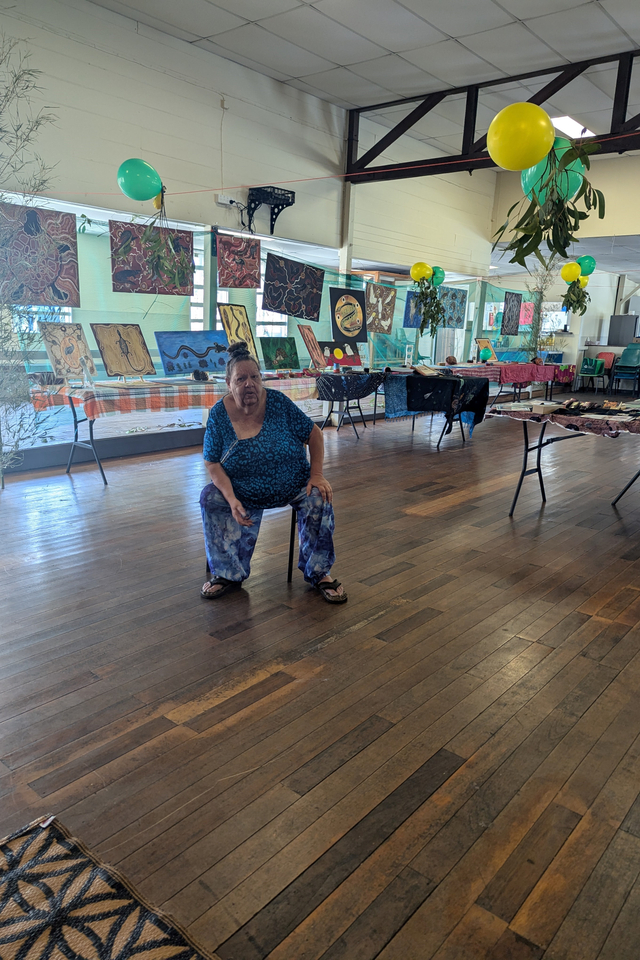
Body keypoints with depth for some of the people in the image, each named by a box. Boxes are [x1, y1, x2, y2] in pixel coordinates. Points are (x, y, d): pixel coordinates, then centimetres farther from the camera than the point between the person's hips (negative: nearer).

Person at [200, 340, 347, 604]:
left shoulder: (278, 402, -11)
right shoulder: (219, 414, -10)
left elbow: (314, 434, -5)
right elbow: (213, 463, -9)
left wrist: (317, 475, -16)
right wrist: (232, 499, -24)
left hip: (293, 486, -1)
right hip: (244, 494, 1)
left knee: (318, 499, -27)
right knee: (210, 497, -24)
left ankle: (318, 573, -7)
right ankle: (228, 574, -7)